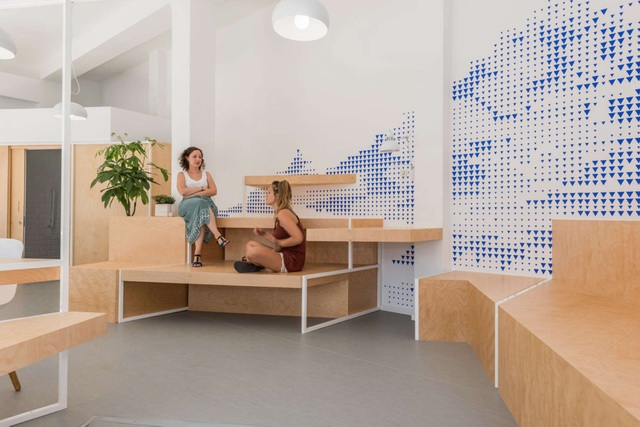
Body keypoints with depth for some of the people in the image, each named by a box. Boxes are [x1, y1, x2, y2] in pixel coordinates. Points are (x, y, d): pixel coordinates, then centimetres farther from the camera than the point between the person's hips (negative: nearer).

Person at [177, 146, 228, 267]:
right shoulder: (182, 174, 15)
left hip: (206, 203, 2)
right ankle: (218, 236, -48)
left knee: (201, 215, -36)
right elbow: (182, 191, -5)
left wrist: (195, 193, -7)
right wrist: (201, 188, -1)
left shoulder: (206, 174, 22)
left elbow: (214, 191, 5)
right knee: (200, 203, -38)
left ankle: (197, 253, -45)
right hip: (188, 205, -2)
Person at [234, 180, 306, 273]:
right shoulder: (280, 213, 13)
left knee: (253, 252, -25)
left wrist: (279, 243, -14)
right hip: (285, 256, 10)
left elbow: (298, 238, -26)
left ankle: (257, 265, 5)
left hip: (292, 260, -10)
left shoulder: (283, 213, -16)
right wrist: (264, 233, 3)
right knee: (250, 244, 17)